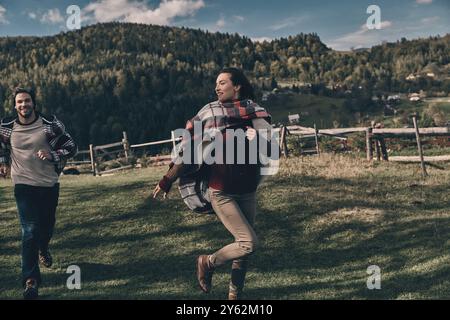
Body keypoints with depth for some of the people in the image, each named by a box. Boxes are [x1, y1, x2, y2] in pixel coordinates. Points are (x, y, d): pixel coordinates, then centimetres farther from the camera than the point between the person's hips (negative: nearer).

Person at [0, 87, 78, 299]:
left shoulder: (50, 125, -6)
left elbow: (71, 147, -1)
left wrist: (52, 155, -17)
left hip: (49, 184, 2)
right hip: (23, 185, -2)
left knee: (47, 226, 18)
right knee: (30, 231, -12)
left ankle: (42, 248, 54)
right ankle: (30, 280, -9)